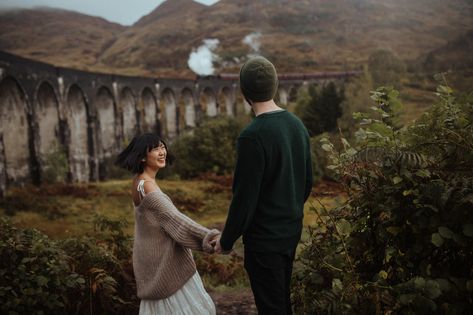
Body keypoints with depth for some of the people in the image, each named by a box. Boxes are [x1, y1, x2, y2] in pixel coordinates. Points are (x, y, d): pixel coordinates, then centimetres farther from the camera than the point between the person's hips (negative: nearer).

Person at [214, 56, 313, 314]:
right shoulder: (297, 125, 0)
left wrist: (226, 241, -8)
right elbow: (308, 182, 9)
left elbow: (244, 198, -21)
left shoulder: (252, 136, -24)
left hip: (265, 238, -8)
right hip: (292, 231, 8)